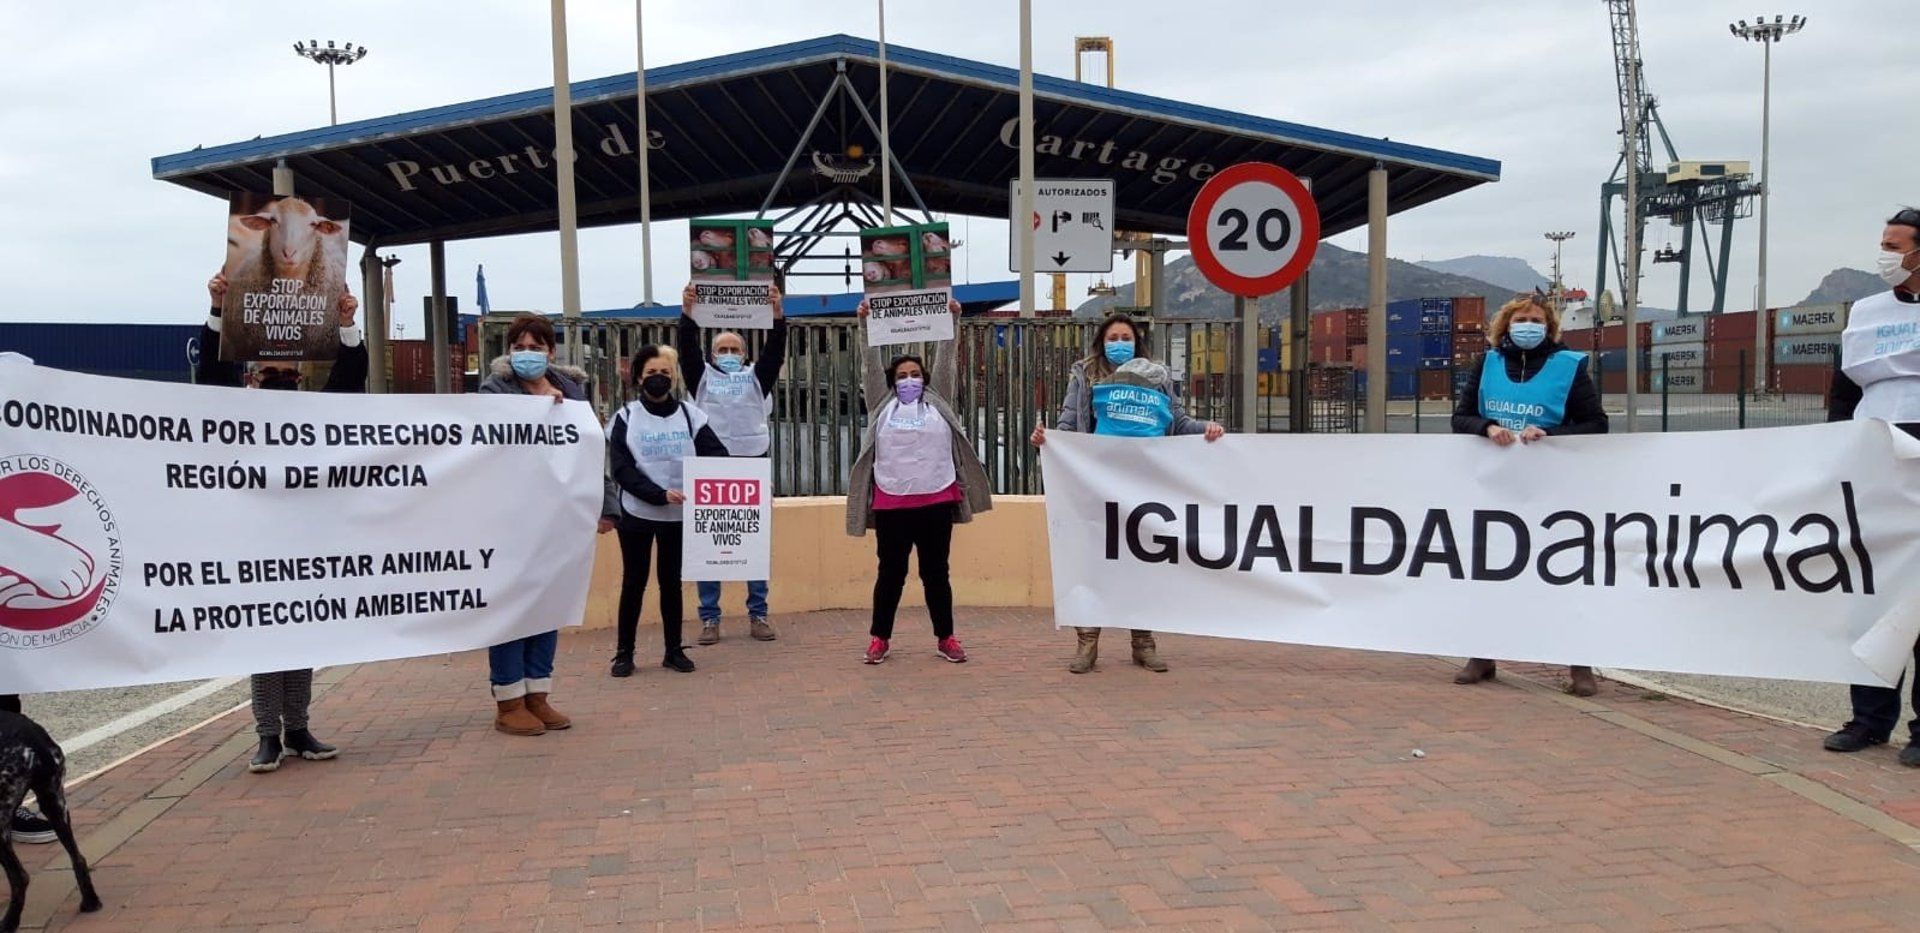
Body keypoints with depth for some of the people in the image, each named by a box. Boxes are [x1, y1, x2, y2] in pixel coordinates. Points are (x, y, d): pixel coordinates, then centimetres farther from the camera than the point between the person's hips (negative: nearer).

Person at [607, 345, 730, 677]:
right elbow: (622, 471, -9)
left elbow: (717, 456, -3)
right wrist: (660, 494, -21)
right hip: (637, 512, -1)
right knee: (633, 582, 6)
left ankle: (674, 650, 18)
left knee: (671, 581, 9)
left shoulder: (690, 414, 2)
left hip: (677, 514, 1)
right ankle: (624, 652, 15)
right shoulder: (626, 417, -2)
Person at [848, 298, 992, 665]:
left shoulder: (937, 402, 12)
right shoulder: (882, 404, 10)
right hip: (891, 503, 0)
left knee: (936, 571, 9)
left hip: (936, 501, 1)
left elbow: (947, 362, 5)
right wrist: (865, 324, -5)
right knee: (891, 572, 7)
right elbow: (871, 364, 3)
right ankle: (880, 637, 18)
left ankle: (945, 637, 19)